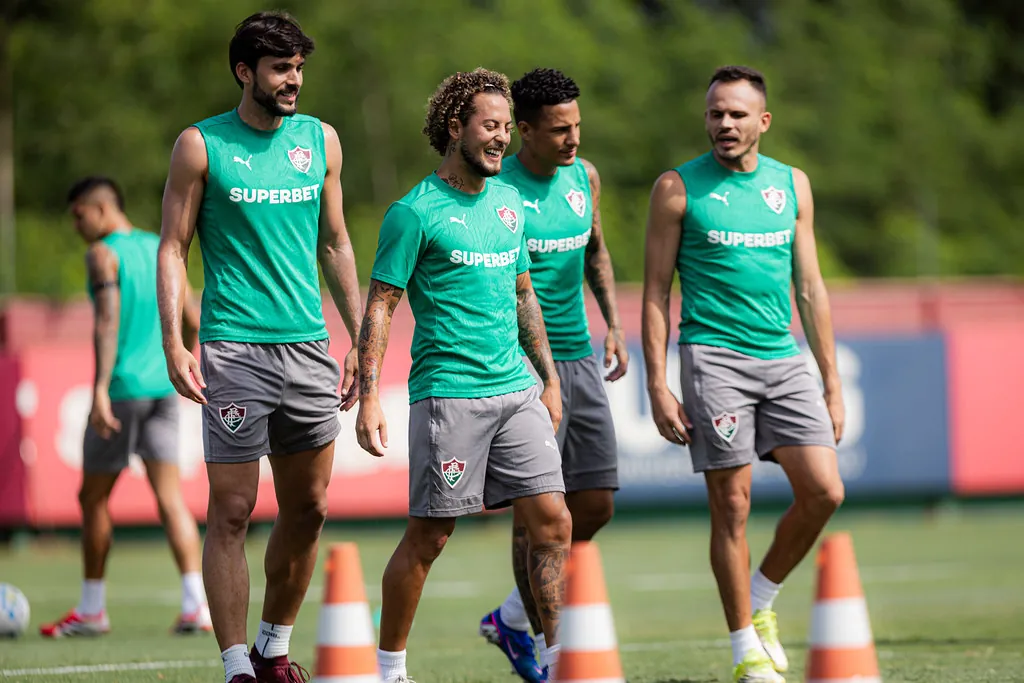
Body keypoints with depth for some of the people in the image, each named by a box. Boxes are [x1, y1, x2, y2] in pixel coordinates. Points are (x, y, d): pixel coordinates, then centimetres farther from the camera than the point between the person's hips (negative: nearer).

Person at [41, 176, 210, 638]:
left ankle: (92, 610, 16)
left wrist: (101, 389, -25)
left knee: (93, 498, 9)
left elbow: (108, 321, -19)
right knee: (170, 497, 0)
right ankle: (196, 604, -13)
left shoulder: (103, 254, -7)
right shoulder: (160, 249, 12)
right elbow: (192, 322, 16)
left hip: (122, 388, -6)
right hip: (163, 388, 6)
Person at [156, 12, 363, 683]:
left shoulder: (320, 139, 11)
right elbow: (173, 248, -1)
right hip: (234, 346, -5)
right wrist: (174, 341, -12)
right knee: (232, 511, -6)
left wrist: (362, 339, 15)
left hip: (309, 346, 5)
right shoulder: (202, 145, -1)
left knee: (308, 509, 8)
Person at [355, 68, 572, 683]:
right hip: (449, 393, -6)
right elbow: (380, 306, -7)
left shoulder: (508, 201, 13)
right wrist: (369, 398, -14)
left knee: (553, 521, -1)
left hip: (517, 390, 6)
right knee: (429, 535, -1)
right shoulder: (416, 212, -7)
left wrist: (551, 380, 21)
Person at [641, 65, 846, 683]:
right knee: (733, 505, -4)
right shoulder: (679, 188, 0)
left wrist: (833, 384, 12)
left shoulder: (792, 185, 12)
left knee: (824, 493, -5)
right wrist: (658, 387, -7)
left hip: (785, 358, 4)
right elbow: (656, 293, 0)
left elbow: (810, 289, 15)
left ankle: (760, 600, 18)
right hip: (715, 356, -4)